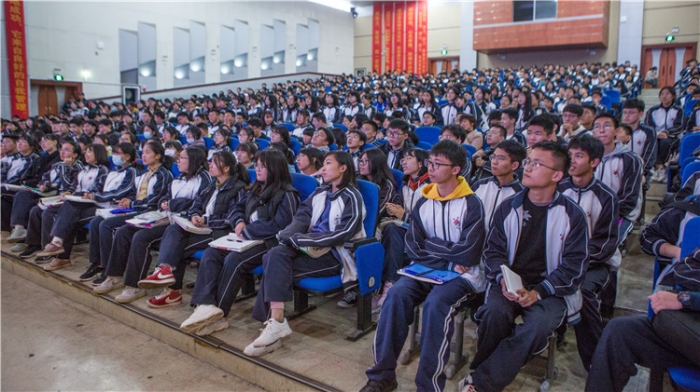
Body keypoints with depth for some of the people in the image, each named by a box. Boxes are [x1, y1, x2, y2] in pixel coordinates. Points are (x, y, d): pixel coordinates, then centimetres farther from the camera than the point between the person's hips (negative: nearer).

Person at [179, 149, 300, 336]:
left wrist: (247, 231, -14)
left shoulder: (287, 195, -8)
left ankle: (217, 312, -19)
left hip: (269, 243, -8)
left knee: (233, 260, -30)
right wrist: (239, 222, 1)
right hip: (247, 238, 8)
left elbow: (278, 225, -18)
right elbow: (238, 208, 25)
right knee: (211, 253, -15)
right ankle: (206, 307, -29)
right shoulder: (256, 190, 19)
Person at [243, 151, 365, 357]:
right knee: (274, 255, -25)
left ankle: (275, 322, -21)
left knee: (276, 269, -25)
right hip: (310, 247, 6)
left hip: (334, 254, -6)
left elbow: (343, 234, -15)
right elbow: (301, 218, 11)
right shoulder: (319, 193, 20)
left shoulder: (351, 197, -3)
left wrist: (301, 239, -18)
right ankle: (275, 323, -29)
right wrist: (289, 235, -13)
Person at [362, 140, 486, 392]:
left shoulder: (471, 204, -6)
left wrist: (429, 244, -6)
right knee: (397, 294, -26)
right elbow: (413, 247, 2)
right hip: (426, 269, 4)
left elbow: (467, 253, -14)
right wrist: (447, 259, -10)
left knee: (435, 302, -34)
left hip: (461, 274, -4)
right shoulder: (423, 202, 8)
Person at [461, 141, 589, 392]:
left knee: (538, 325, -32)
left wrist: (538, 292, -17)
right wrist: (503, 280, -15)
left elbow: (574, 266, -4)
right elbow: (493, 251, 6)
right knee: (495, 313, -31)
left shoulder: (572, 215, -1)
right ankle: (486, 371, -6)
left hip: (550, 290, -1)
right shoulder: (508, 207, 6)